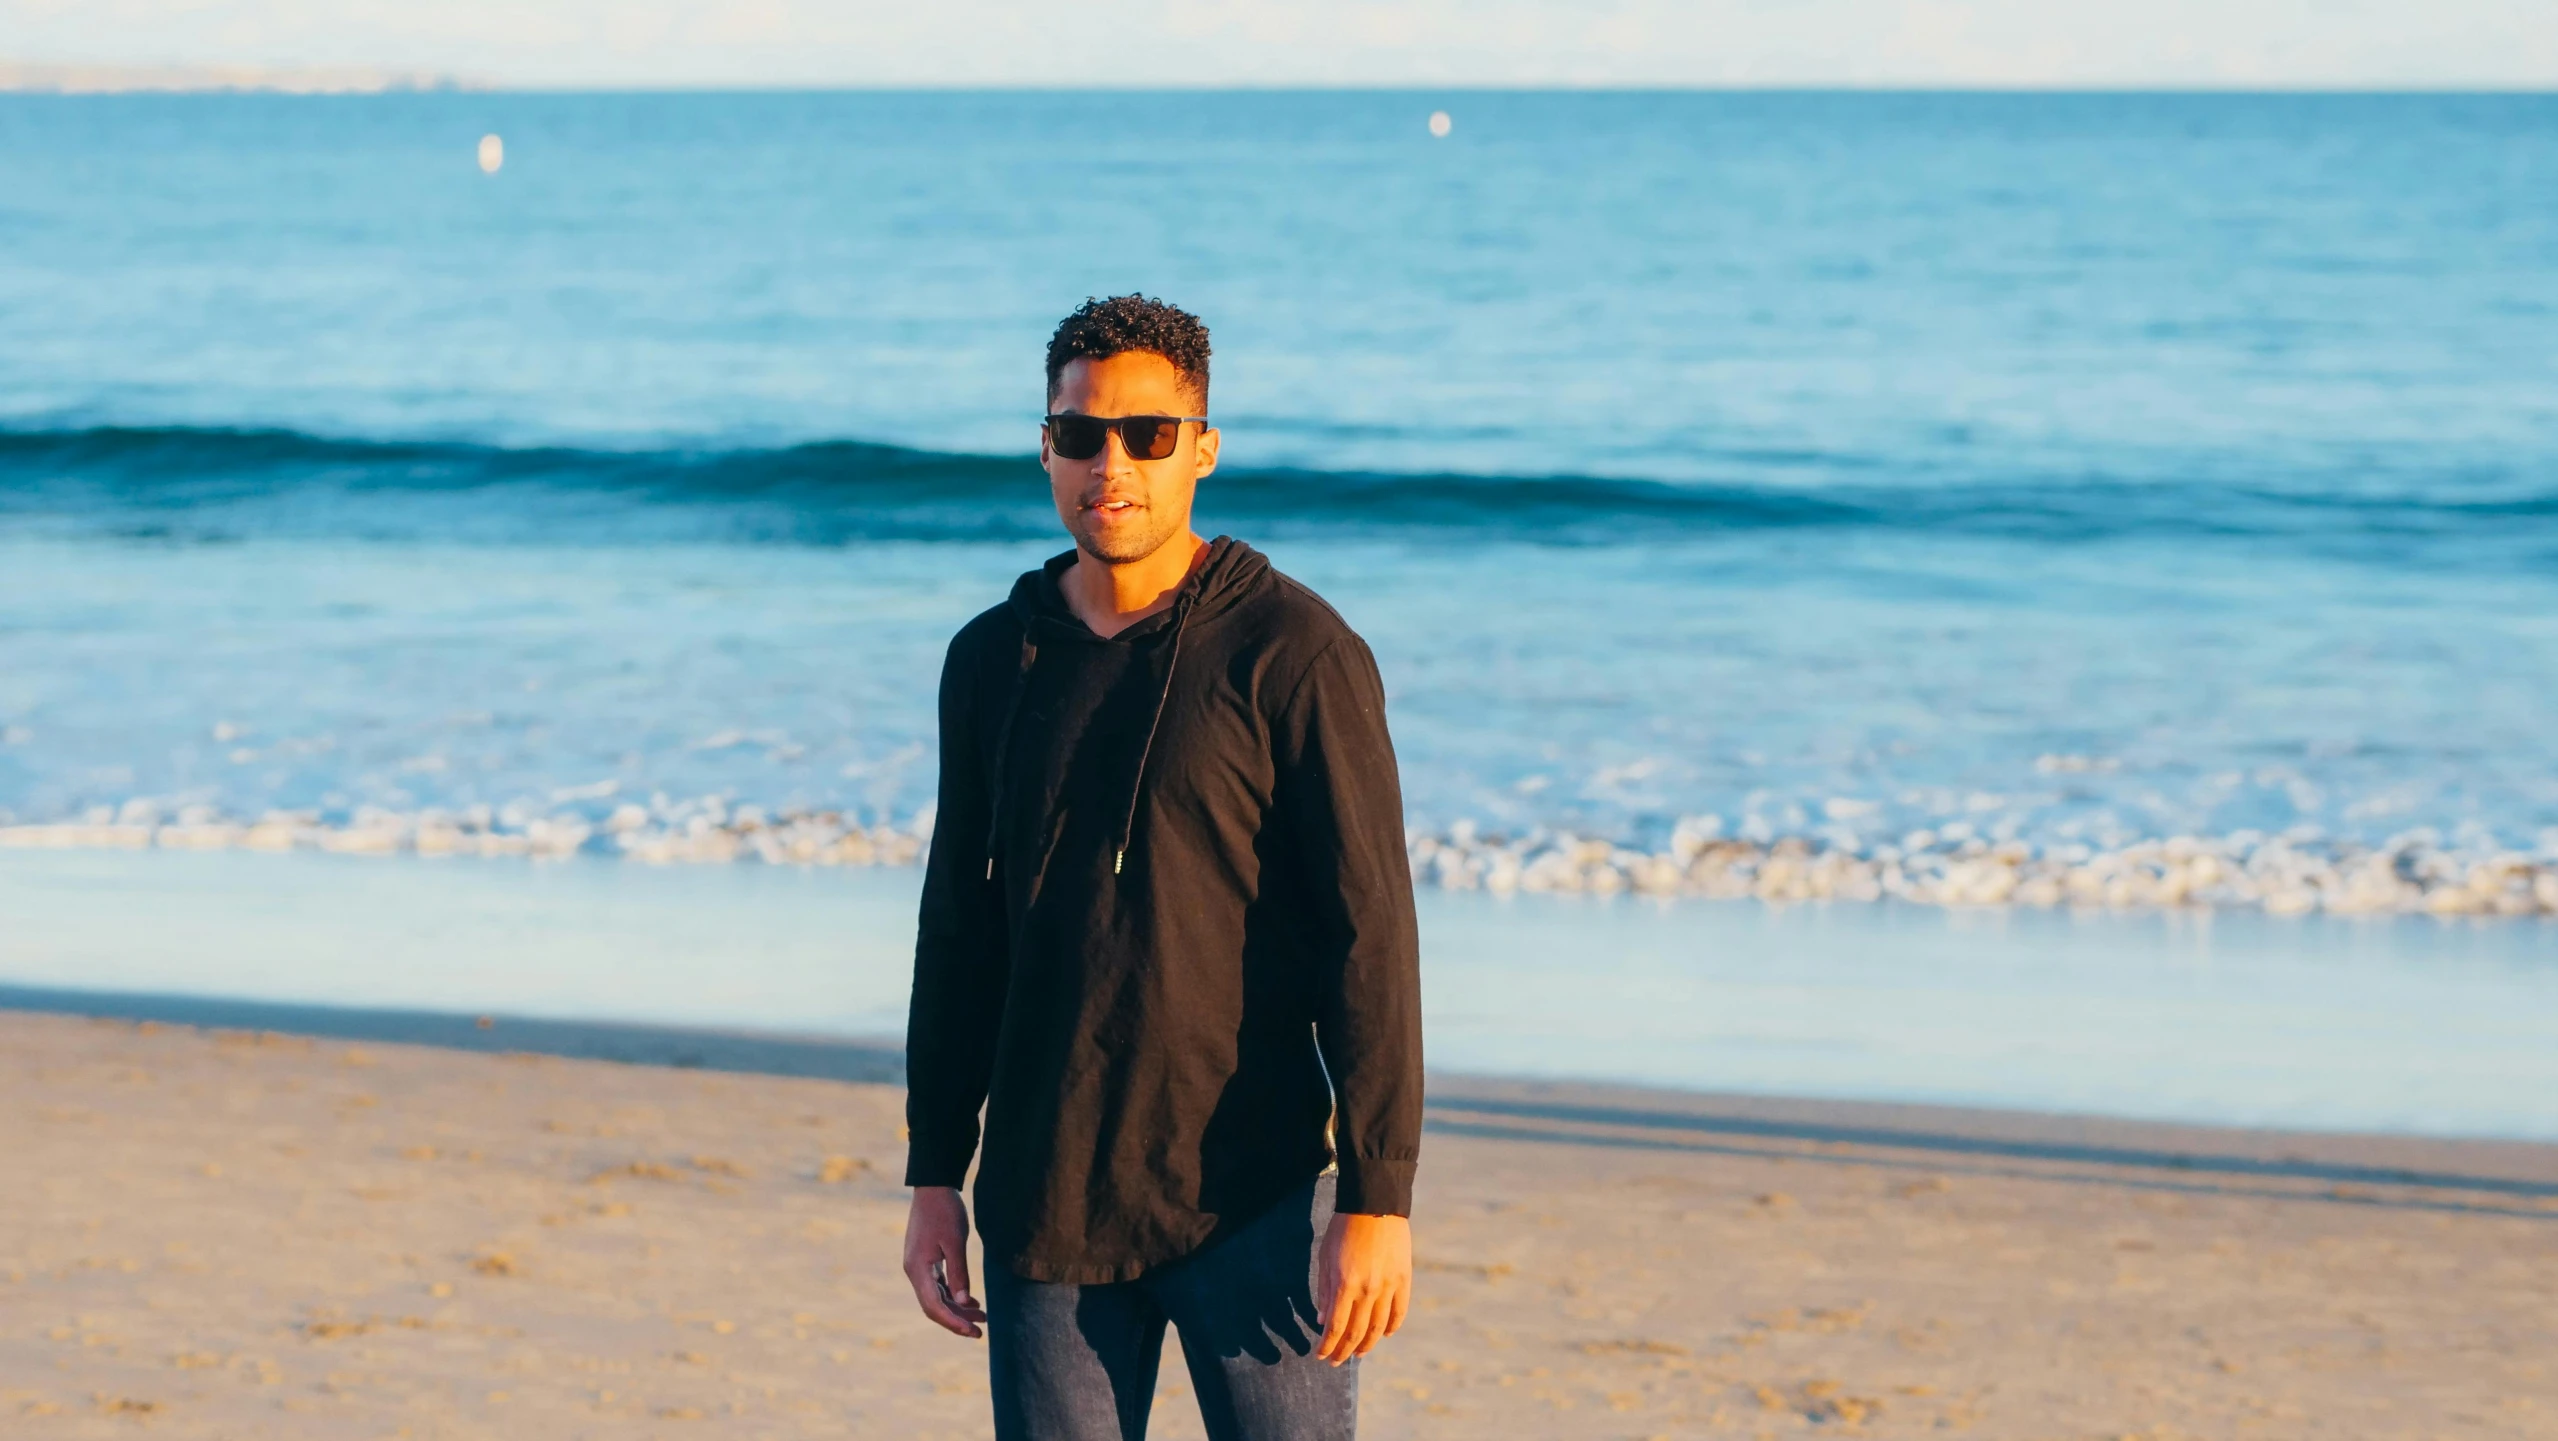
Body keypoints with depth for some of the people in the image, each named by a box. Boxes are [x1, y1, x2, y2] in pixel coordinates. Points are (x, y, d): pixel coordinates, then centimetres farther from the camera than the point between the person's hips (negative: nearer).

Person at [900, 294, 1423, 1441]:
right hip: (1047, 1209, 4)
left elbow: (1369, 936, -10)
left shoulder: (1295, 653, -7)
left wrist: (1376, 1200, -15)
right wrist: (933, 1178, 12)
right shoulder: (993, 661, 9)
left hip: (1253, 1204, -4)